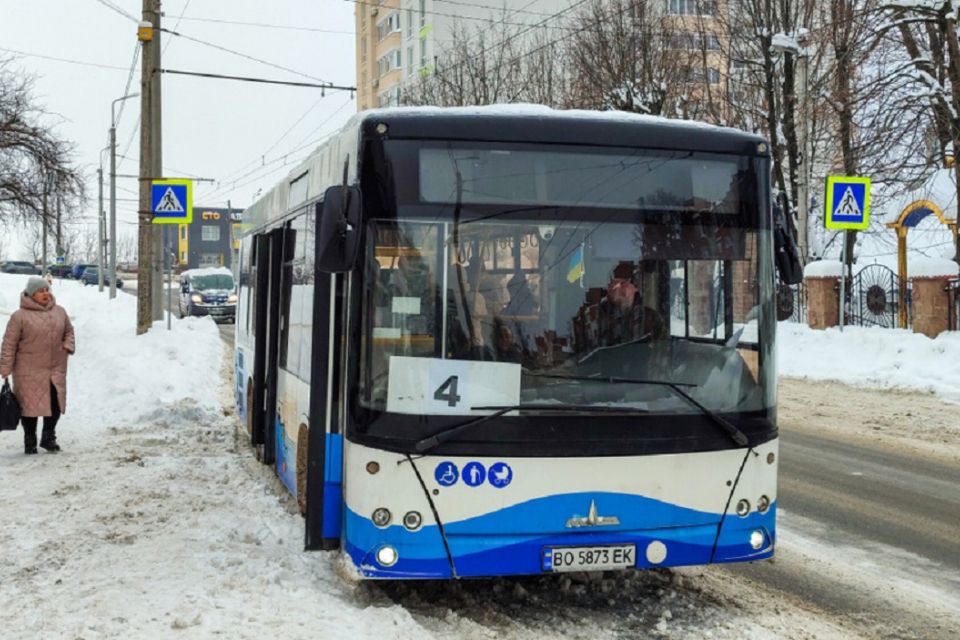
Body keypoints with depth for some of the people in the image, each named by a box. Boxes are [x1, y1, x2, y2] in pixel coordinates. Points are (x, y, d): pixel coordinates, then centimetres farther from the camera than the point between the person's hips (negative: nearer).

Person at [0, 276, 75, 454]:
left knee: (55, 404, 2)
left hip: (55, 369, 4)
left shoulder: (59, 312, 7)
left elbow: (68, 331, 22)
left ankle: (48, 437, 20)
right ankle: (30, 442, 17)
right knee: (30, 405, 3)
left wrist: (68, 346, 2)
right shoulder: (20, 316, -8)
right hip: (29, 373, -4)